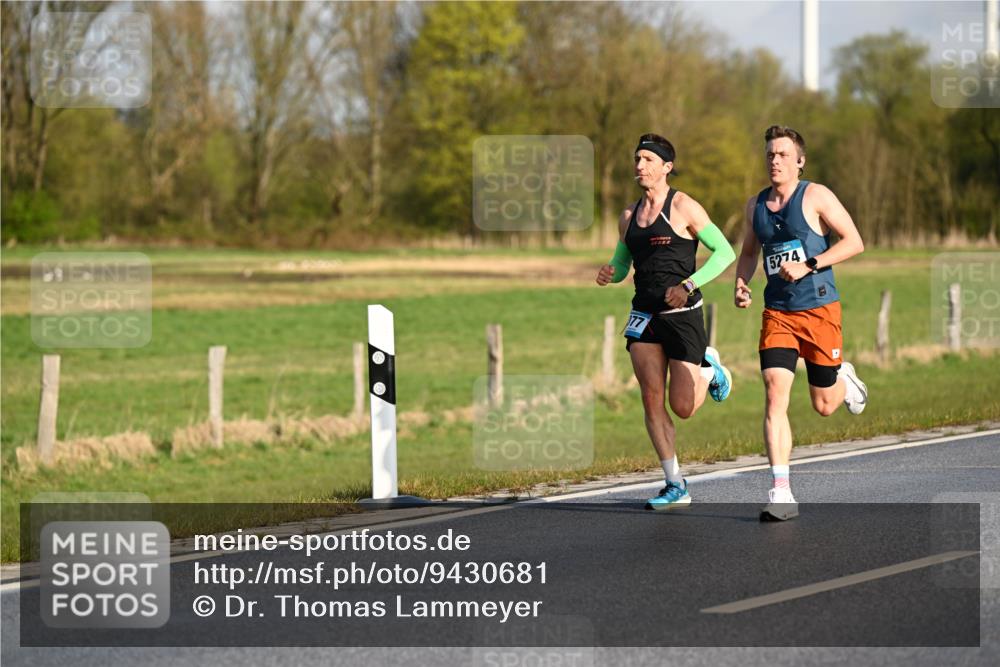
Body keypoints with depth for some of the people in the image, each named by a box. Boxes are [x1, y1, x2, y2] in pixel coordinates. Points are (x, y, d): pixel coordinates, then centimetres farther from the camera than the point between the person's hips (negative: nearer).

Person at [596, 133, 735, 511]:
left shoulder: (683, 207, -6)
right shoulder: (629, 216, 11)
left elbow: (725, 252, -8)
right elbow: (621, 264, 21)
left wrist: (688, 285, -19)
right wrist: (608, 274, -3)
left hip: (682, 313, -5)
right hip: (644, 315, 5)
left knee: (683, 408, -4)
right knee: (651, 399, -5)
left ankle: (708, 369, 29)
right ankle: (676, 486, 1)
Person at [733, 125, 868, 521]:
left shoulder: (815, 196, -6)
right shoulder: (755, 205, 9)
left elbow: (854, 242, -9)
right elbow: (749, 252, 25)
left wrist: (807, 266, -18)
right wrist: (741, 284, 4)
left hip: (819, 308, -3)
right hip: (777, 313, 3)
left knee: (824, 406, 6)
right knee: (774, 392, -16)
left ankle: (845, 381, 45)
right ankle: (781, 493, -17)